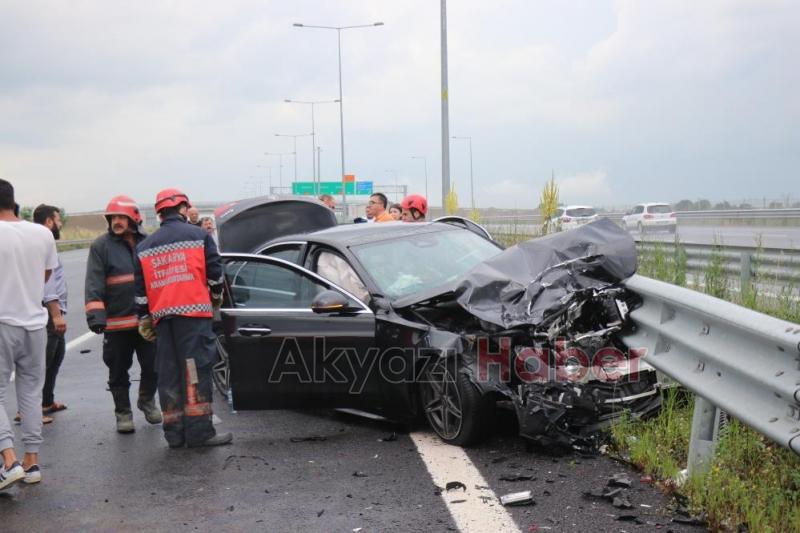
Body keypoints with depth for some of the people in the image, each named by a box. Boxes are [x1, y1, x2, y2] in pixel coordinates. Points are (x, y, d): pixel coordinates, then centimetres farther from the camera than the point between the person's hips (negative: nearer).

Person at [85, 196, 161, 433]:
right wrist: (95, 314, -19)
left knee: (152, 366, 9)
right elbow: (94, 283, -9)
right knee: (119, 370, 6)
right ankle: (123, 412, 20)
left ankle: (147, 401, 34)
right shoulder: (101, 245, -3)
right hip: (117, 322, -3)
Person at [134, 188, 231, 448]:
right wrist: (216, 297, 20)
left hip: (161, 315, 5)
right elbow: (214, 272, 2)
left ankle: (174, 433, 9)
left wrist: (144, 319, 21)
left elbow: (140, 288, 15)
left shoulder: (144, 246, 17)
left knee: (169, 373, 7)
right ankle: (199, 431, -8)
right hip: (193, 311, -4)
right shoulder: (198, 236, 3)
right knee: (197, 369, -5)